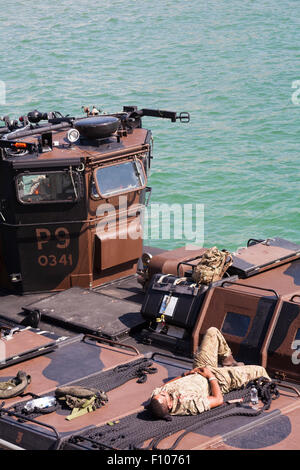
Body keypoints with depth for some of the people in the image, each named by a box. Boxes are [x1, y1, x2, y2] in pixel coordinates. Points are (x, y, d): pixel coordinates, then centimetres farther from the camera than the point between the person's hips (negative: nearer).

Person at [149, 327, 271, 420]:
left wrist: (185, 374, -13)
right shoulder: (188, 405, -44)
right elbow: (218, 400, -31)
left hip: (197, 374, 6)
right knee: (259, 370, 1)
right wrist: (210, 376, -23)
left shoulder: (156, 394, -28)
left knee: (213, 332, 6)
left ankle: (228, 360, 33)